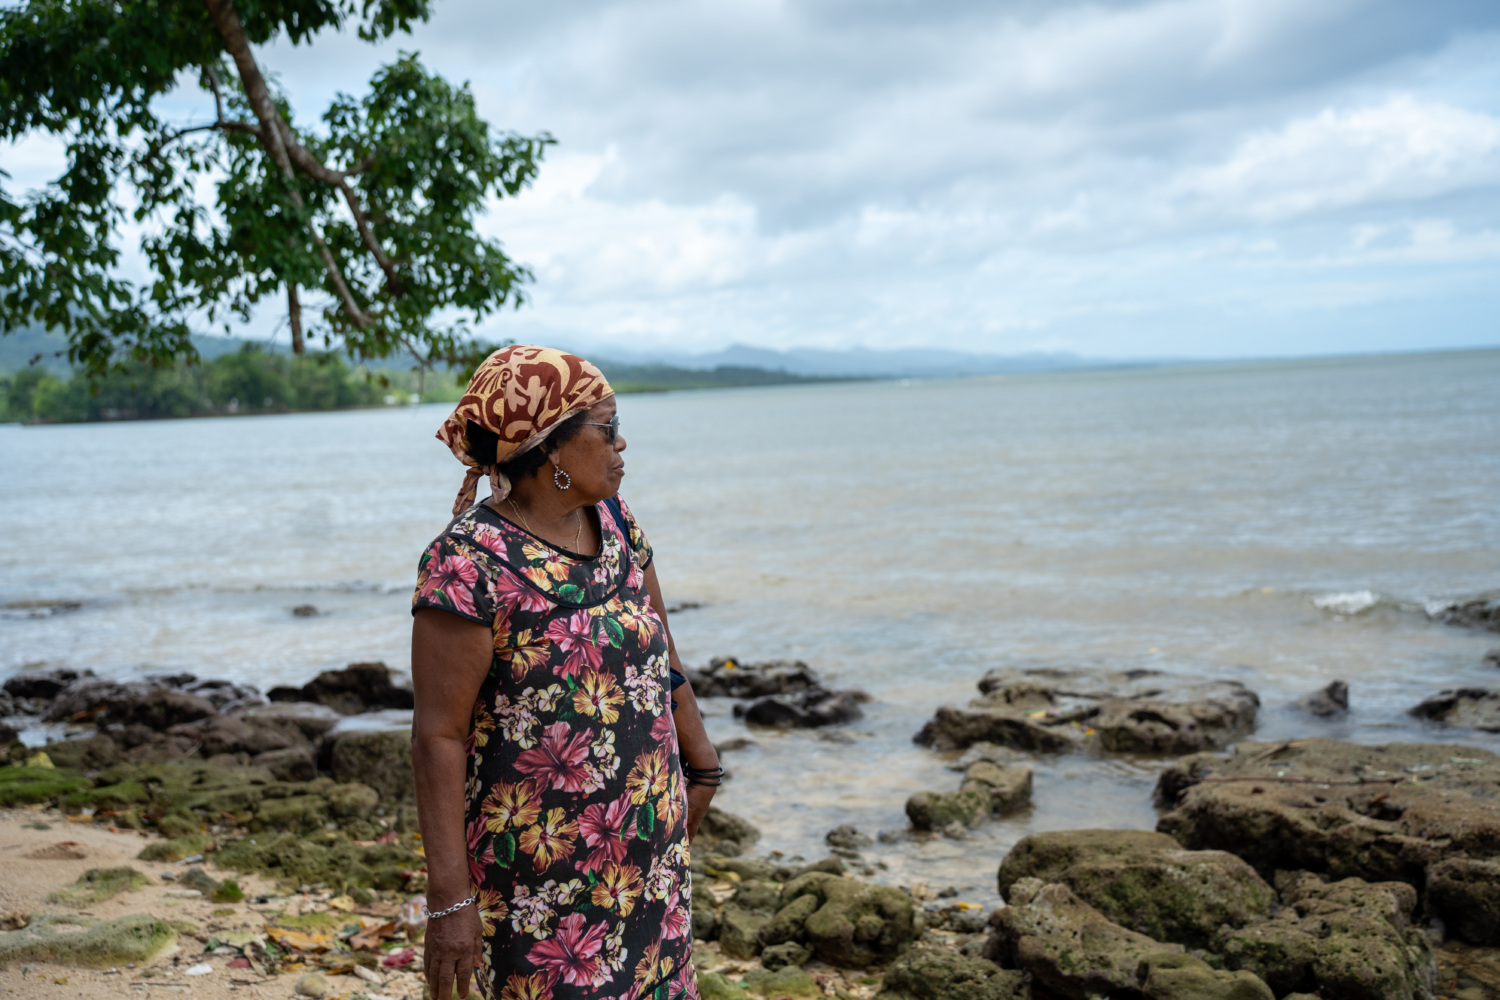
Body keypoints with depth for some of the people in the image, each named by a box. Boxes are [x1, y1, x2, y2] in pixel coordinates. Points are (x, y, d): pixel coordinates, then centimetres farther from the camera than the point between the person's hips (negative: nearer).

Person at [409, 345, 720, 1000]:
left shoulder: (613, 522, 3)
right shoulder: (468, 564, -19)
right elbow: (438, 735, -18)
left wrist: (701, 767, 21)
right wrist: (449, 899, -18)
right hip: (539, 863, -7)